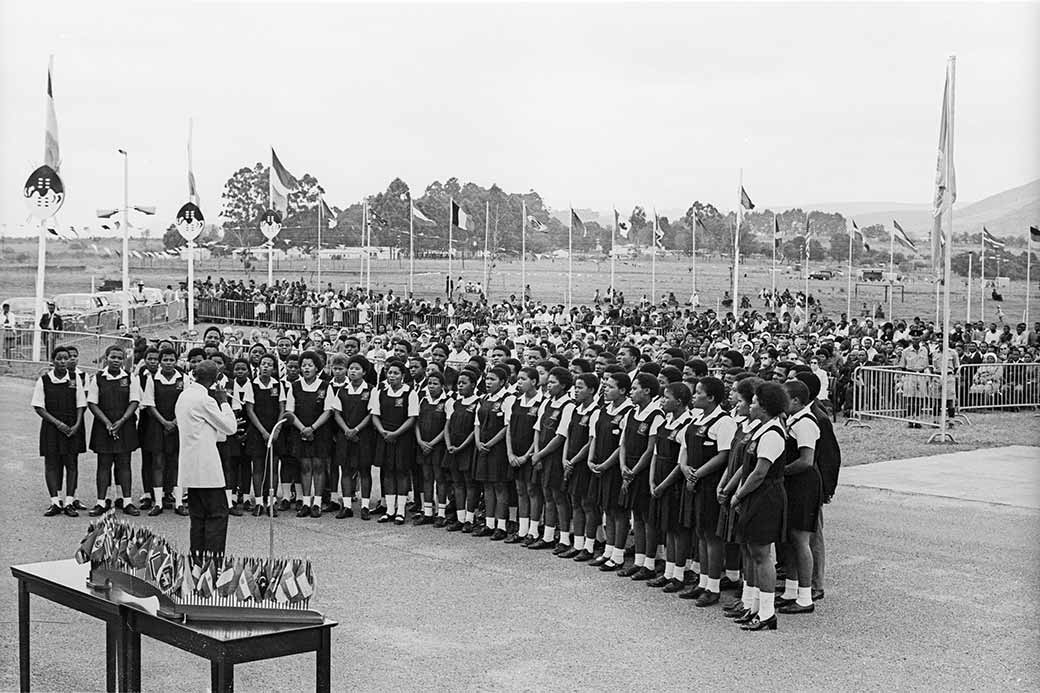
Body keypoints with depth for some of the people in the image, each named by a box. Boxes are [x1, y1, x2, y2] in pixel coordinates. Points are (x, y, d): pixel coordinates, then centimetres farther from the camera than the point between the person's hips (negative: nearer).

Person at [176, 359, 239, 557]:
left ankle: (197, 557, 12)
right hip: (205, 465, -9)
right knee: (217, 514, -6)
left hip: (190, 467, 9)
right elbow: (230, 427, -8)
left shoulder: (184, 395, 12)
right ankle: (213, 557, -10)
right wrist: (224, 401, 1)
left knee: (198, 516, 11)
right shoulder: (204, 399, -15)